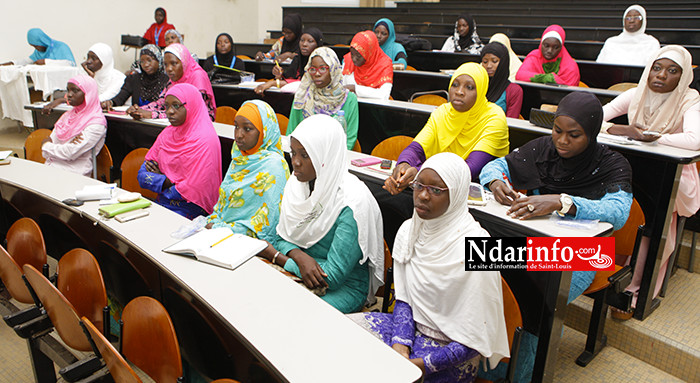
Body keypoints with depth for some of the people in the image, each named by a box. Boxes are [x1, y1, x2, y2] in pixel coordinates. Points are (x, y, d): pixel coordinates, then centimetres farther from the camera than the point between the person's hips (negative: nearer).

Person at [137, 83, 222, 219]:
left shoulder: (205, 140, -15)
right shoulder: (167, 134, 10)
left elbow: (193, 190, -19)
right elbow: (142, 175, 8)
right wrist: (168, 181, -12)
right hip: (162, 201, 7)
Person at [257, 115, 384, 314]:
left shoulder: (352, 204, -24)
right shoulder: (298, 182, -2)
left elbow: (333, 276, -22)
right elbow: (281, 237, 5)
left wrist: (275, 256, -14)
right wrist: (299, 256, -19)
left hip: (344, 288, -6)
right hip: (299, 275, 6)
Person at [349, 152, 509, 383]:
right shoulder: (409, 230, -3)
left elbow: (476, 339, -17)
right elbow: (404, 299, 5)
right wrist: (400, 345, -11)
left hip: (450, 354, -6)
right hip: (412, 329, 6)